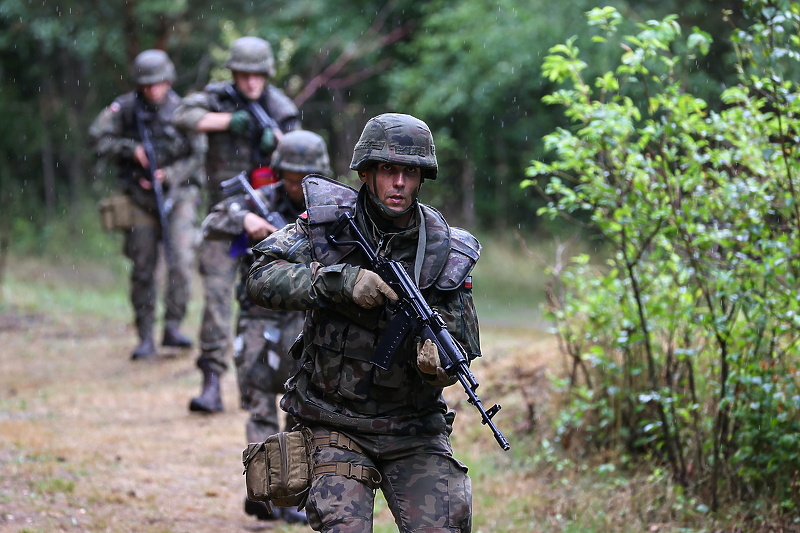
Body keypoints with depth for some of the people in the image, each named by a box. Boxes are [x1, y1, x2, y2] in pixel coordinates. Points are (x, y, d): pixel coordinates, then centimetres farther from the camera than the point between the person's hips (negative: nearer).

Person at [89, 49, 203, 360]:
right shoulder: (126, 107, -1)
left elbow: (198, 157, 0)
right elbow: (97, 137, -2)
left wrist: (170, 175, -14)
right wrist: (131, 149, -14)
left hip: (178, 194, -1)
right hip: (141, 197, 1)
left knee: (181, 261, -15)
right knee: (143, 270, 3)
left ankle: (173, 327, -5)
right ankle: (145, 338, 10)